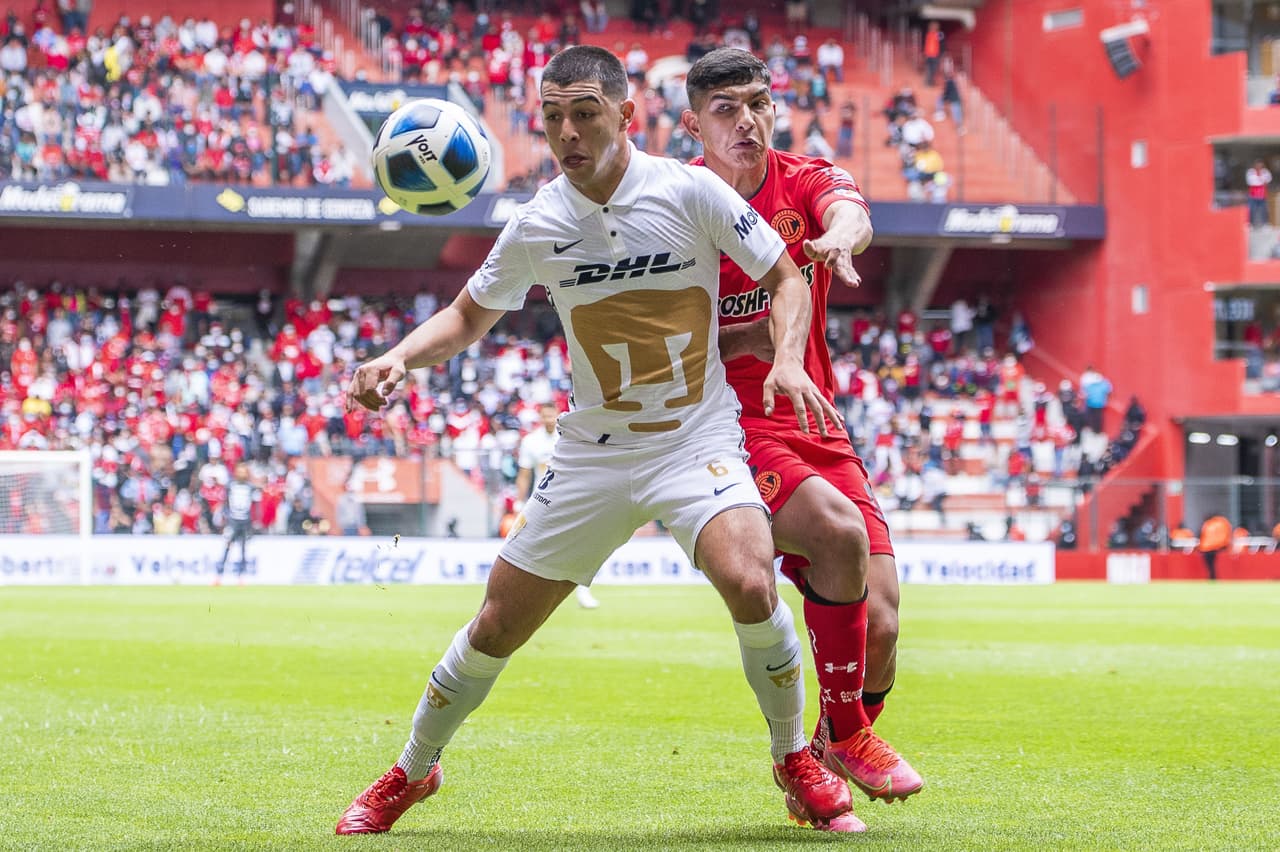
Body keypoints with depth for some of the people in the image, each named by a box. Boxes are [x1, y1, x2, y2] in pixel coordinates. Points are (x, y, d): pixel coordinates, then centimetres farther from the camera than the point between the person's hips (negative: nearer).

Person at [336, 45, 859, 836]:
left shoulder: (689, 191, -12)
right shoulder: (538, 224, -3)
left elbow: (786, 276, -1)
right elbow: (469, 316, 13)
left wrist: (788, 359, -19)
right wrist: (400, 358, -6)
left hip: (698, 438, -3)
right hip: (592, 453, 3)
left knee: (749, 582, -29)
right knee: (498, 627, 5)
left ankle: (797, 762, -6)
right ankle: (412, 771, 30)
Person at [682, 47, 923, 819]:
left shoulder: (807, 182, 4)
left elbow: (851, 214, -21)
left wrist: (839, 238, -45)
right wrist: (744, 339, -18)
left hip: (814, 429, 4)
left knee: (880, 630, -8)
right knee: (840, 530, -31)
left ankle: (850, 735, 25)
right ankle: (843, 734, -13)